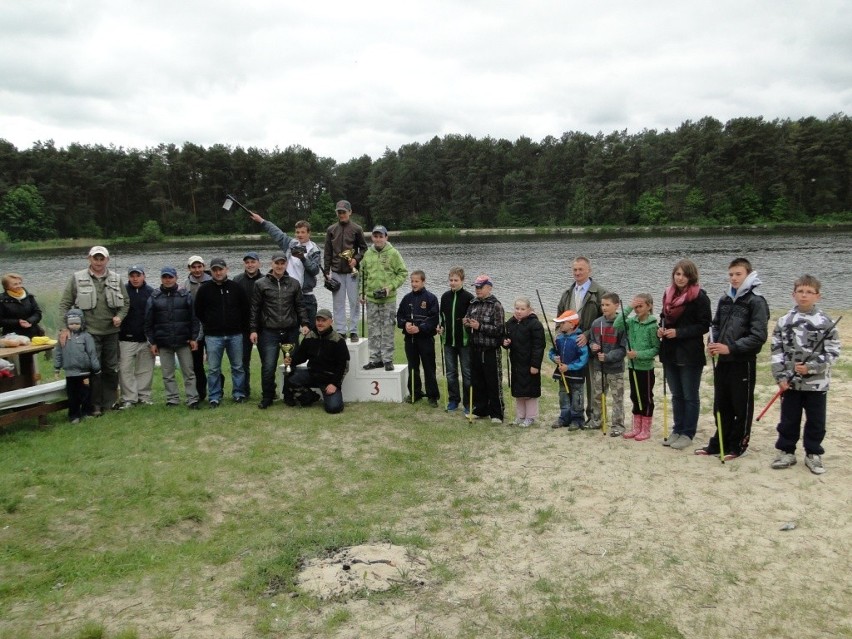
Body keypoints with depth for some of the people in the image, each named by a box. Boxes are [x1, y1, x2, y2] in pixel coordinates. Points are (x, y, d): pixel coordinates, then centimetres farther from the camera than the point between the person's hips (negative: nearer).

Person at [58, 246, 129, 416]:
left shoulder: (115, 279, 5)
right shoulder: (78, 278, -1)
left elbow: (125, 302, 13)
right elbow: (65, 304, 0)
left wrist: (120, 316, -6)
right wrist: (65, 328, -8)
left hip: (111, 332, 3)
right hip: (89, 332, -3)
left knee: (111, 369, 9)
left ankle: (110, 401, 21)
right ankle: (95, 405, 8)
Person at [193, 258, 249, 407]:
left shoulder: (236, 288, 3)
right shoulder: (205, 289, 0)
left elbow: (245, 309, 10)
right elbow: (198, 311, 7)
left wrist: (241, 327, 7)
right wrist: (209, 326, 7)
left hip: (235, 335, 1)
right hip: (213, 336, -1)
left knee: (238, 366, 8)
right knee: (213, 369, 2)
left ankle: (239, 394, 19)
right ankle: (214, 397, 11)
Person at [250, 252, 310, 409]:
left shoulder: (294, 283, 10)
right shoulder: (261, 284, 2)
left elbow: (300, 306, 13)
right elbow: (254, 308, 3)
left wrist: (304, 323, 1)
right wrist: (253, 329, -2)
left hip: (291, 331, 3)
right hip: (269, 332, -2)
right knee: (268, 367, -5)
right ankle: (267, 397, 10)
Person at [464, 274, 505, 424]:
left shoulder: (496, 305, -9)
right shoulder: (473, 304, 8)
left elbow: (499, 329, -15)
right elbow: (468, 321, 19)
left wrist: (479, 326, -20)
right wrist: (466, 323, -4)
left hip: (491, 351, -6)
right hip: (475, 349, 6)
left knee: (493, 383, 2)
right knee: (477, 382, 13)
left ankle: (496, 414, 10)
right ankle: (480, 410, 27)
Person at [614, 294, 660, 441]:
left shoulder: (652, 325, -12)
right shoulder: (631, 321, 2)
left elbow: (656, 349, -12)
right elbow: (616, 325, -14)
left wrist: (638, 354, -21)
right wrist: (628, 308, -14)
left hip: (646, 367, -6)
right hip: (632, 366, 6)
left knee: (646, 398, 6)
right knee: (635, 397, 14)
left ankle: (646, 430, 16)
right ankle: (636, 427, 25)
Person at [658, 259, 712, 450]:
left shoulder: (699, 297, -12)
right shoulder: (669, 294, 8)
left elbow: (704, 325, -13)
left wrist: (679, 332, -20)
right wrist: (661, 328, -1)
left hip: (690, 355, -6)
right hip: (670, 352, 7)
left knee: (690, 396, 5)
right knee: (676, 395, 16)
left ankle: (688, 434, 14)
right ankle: (677, 430, 27)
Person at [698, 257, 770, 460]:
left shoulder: (756, 301, -10)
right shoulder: (725, 300, 9)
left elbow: (759, 336, -16)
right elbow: (715, 325, 17)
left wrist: (731, 348, -21)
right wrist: (713, 342, -3)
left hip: (743, 363, -6)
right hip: (723, 361, 6)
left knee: (742, 407, 7)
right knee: (721, 406, 14)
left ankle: (738, 446, 19)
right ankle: (719, 443, 25)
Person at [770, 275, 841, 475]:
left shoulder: (826, 322, -5)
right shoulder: (784, 321, 1)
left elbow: (832, 352, -5)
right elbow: (777, 351, 2)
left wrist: (810, 367, -15)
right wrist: (781, 377, -5)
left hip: (817, 383, -1)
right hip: (790, 382, 1)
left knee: (816, 421, 10)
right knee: (788, 420, 11)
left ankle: (813, 454, 24)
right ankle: (786, 452, 24)